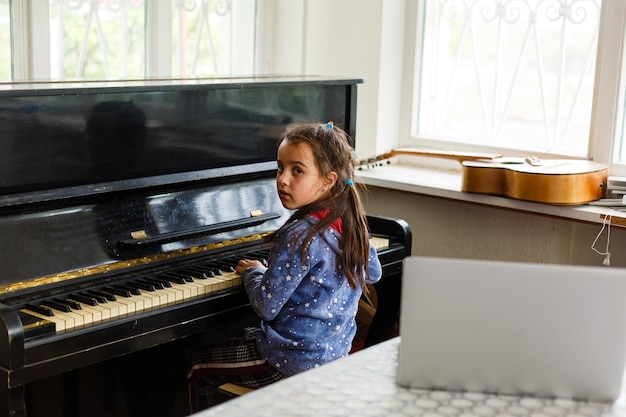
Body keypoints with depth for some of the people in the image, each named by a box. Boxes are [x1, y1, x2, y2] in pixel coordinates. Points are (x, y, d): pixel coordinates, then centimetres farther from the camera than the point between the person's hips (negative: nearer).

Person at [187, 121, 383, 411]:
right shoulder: (352, 223, -3)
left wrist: (252, 272, -2)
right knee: (247, 335, 34)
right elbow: (373, 274, 16)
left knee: (198, 365, 8)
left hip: (295, 362, -8)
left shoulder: (298, 236, -26)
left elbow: (266, 306, -22)